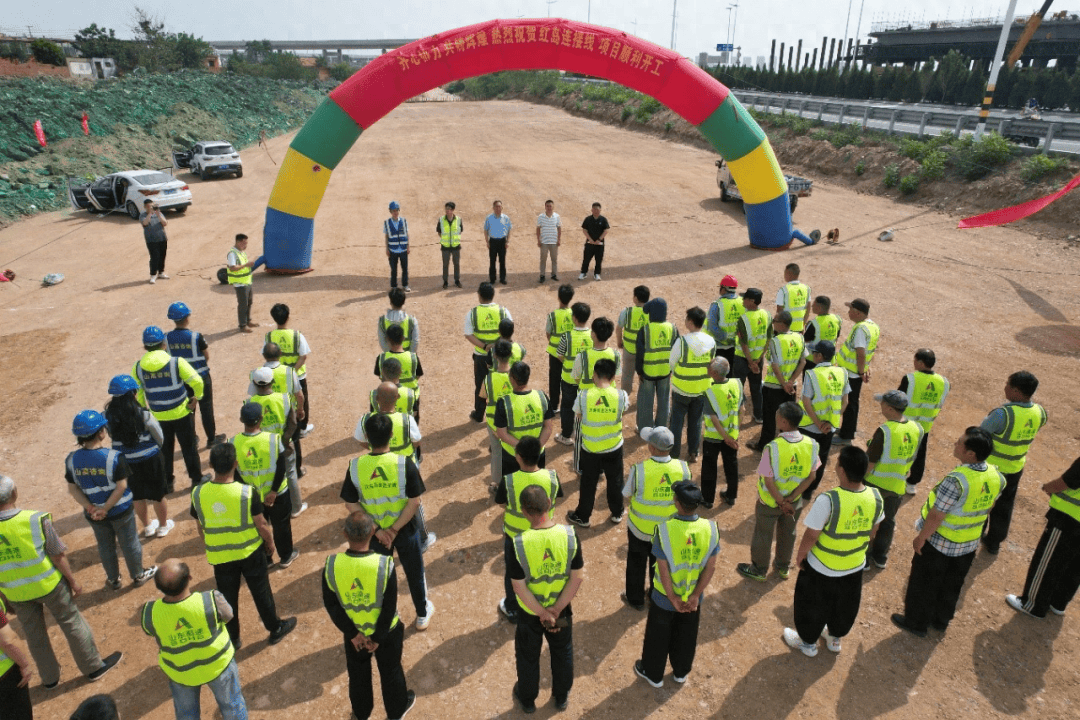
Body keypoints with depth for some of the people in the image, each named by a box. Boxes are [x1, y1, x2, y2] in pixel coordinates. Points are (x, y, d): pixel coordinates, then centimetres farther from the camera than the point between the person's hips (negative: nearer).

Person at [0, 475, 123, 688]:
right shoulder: (35, 520, -24)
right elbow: (58, 556, -15)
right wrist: (73, 580, 0)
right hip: (49, 584, -3)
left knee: (34, 633, 21)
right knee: (72, 623, 14)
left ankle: (49, 677, 38)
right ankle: (93, 667, 28)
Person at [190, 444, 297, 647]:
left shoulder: (198, 493, -16)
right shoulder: (247, 493, -25)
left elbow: (201, 528, -2)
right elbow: (262, 525, -15)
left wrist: (210, 547, 16)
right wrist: (270, 542, 5)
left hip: (220, 556, 2)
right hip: (250, 552, -2)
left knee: (227, 596, 21)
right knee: (261, 591, 17)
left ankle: (232, 638, 37)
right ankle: (275, 629, 34)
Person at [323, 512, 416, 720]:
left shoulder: (331, 565, -24)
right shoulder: (385, 565, -30)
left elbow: (331, 604, -14)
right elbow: (389, 607, -21)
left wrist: (352, 633, -5)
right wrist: (378, 636, -7)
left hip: (353, 632, 2)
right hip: (386, 631, -2)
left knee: (358, 673, 29)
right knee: (390, 671, 25)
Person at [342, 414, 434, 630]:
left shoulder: (355, 466, -17)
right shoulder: (404, 463, -22)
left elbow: (351, 505, -11)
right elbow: (415, 501, -20)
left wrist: (376, 530, -9)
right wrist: (395, 529, -13)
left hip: (374, 531, 1)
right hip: (405, 528, -1)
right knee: (414, 572, 21)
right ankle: (422, 615, 41)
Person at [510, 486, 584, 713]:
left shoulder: (519, 543, -28)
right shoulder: (569, 535, -23)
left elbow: (519, 587, -21)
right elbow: (577, 577, -17)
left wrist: (544, 614, -13)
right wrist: (556, 609, -13)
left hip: (529, 612, -1)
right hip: (562, 609, 2)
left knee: (528, 656, 25)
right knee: (562, 653, 28)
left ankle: (527, 699, 48)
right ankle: (561, 697, 49)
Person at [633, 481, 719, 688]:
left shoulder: (665, 529, -29)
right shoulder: (710, 528, -20)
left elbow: (663, 569, -22)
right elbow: (710, 567, -14)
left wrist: (673, 598, -10)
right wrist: (695, 596, -7)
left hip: (665, 597, -3)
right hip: (693, 596, 3)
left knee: (658, 636, 22)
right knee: (686, 636, 27)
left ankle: (653, 674, 43)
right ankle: (681, 672, 48)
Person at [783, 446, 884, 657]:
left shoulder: (828, 500, -34)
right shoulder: (875, 497, -17)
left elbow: (811, 536, -24)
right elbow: (872, 532, 0)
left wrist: (800, 556, -6)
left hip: (822, 568, -5)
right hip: (855, 566, 5)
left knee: (813, 604, 21)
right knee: (846, 605, 29)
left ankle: (808, 641, 43)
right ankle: (836, 638, 53)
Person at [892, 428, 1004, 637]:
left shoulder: (956, 481, -35)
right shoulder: (996, 476, -12)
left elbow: (936, 516, -26)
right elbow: (988, 507, 5)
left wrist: (921, 538, -12)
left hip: (939, 542, -7)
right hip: (969, 543, 7)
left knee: (924, 584, 15)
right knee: (952, 585, 26)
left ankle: (917, 623, 32)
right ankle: (941, 620, 45)